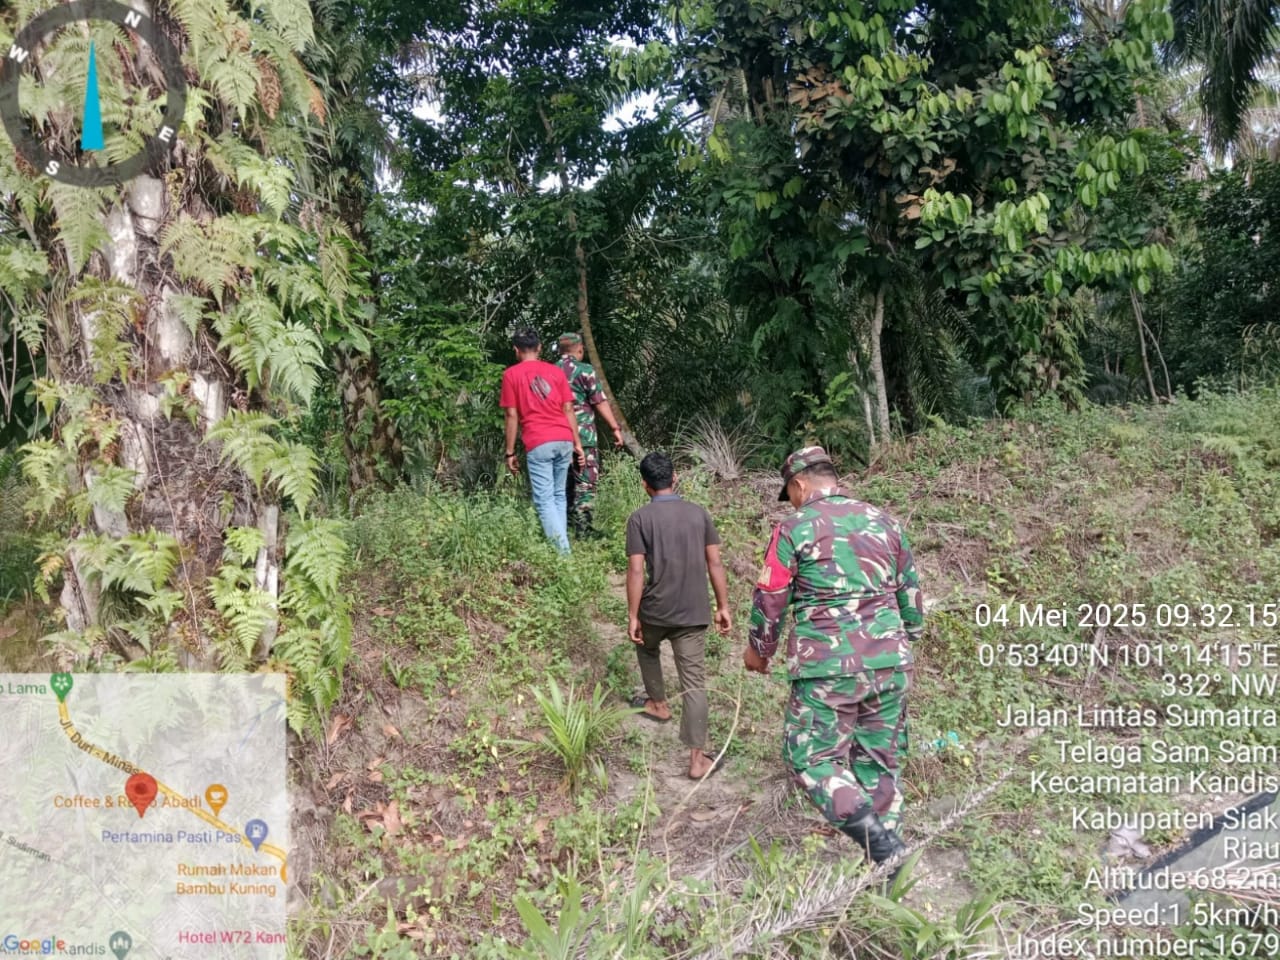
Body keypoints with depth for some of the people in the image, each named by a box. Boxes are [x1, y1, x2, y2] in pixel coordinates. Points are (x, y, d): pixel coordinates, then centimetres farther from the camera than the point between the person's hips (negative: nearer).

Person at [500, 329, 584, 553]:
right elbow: (569, 409, 10)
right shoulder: (556, 371, 13)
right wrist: (577, 443, 14)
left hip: (538, 444, -4)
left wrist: (510, 452, 5)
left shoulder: (511, 374, 3)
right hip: (564, 440, 4)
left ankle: (563, 551, -11)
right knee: (559, 496, 16)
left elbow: (512, 415, 0)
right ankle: (561, 542, 17)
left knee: (544, 500, -2)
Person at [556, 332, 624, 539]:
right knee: (585, 481, -1)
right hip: (582, 434, -6)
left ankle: (568, 524, 22)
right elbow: (600, 402, -10)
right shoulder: (585, 370, -7)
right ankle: (583, 527, -5)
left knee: (566, 481, 16)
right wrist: (615, 428, -6)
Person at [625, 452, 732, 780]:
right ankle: (698, 758, -2)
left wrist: (632, 616, -5)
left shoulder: (640, 518, -8)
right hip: (694, 614, 2)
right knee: (694, 683, 1)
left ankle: (658, 704, 47)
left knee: (646, 647, 32)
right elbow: (715, 564, 2)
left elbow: (636, 572, -11)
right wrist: (723, 607, 8)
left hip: (655, 611, -1)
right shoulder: (699, 513, 2)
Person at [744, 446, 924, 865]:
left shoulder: (795, 528, -4)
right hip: (890, 662, 5)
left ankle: (875, 836, -12)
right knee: (880, 760, 15)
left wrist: (758, 650, 16)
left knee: (814, 756, 6)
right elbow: (911, 592, 17)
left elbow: (769, 598, 0)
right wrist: (907, 640, 32)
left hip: (827, 666, -5)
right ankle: (888, 859, 19)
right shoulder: (884, 522, 10)